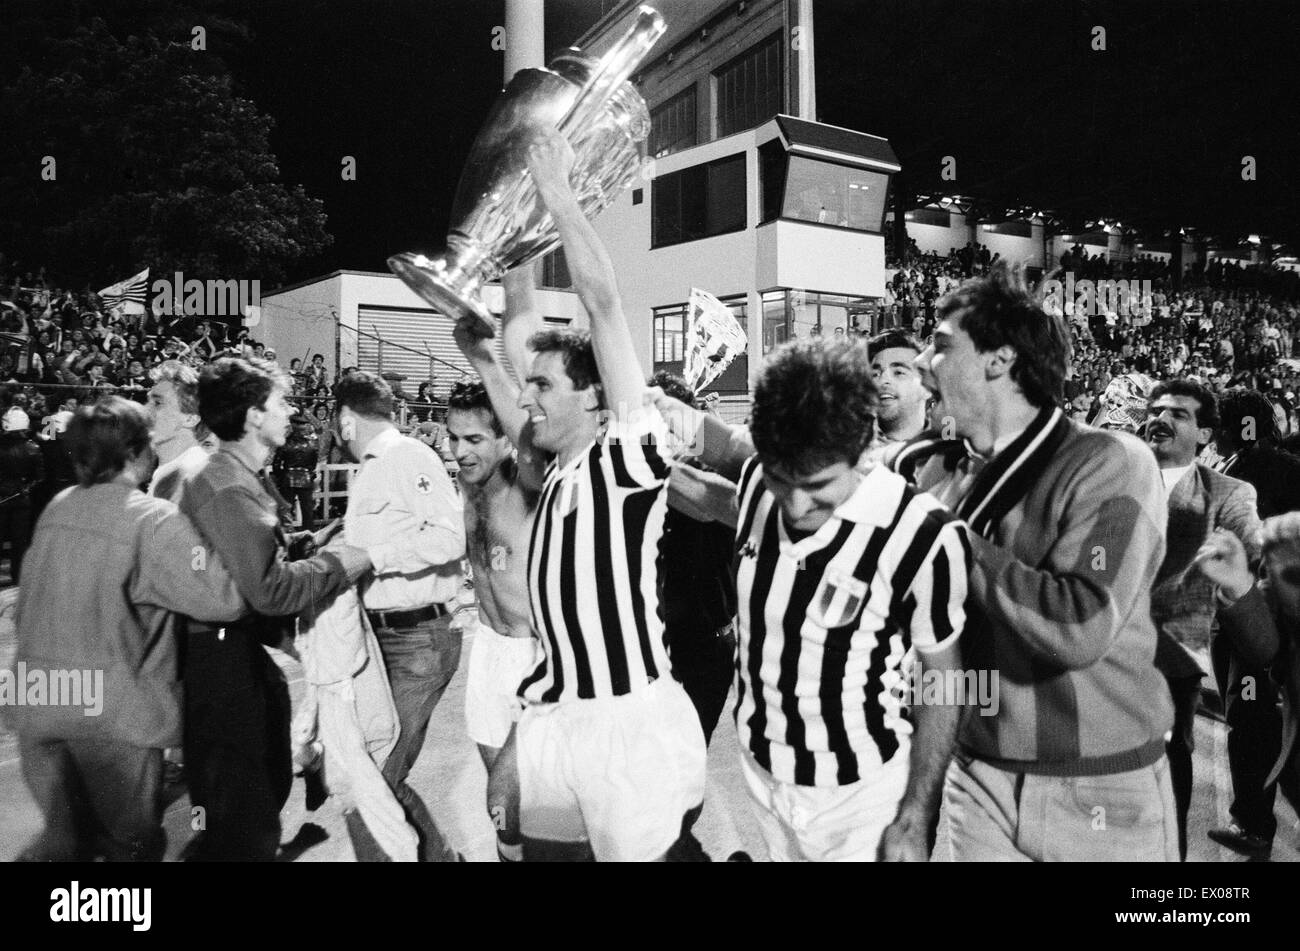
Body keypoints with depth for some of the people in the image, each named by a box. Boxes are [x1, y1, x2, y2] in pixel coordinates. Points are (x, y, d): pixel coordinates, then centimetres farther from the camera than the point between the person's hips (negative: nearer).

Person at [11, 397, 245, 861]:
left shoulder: (56, 508, 4)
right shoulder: (154, 519, -17)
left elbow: (27, 601, 13)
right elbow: (225, 598, -24)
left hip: (37, 703, 7)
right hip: (110, 711, -6)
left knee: (64, 835, 24)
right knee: (132, 842, 11)